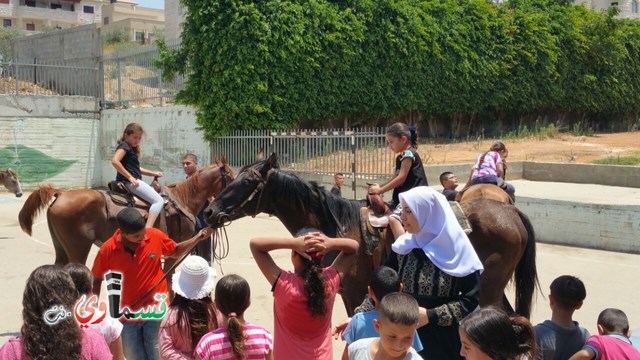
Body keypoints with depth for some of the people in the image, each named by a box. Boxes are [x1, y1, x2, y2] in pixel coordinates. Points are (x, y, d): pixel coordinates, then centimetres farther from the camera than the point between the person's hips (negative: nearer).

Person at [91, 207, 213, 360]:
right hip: (127, 314, 0)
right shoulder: (107, 250, -17)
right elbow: (97, 279, -1)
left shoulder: (155, 236, -13)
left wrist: (198, 237, -6)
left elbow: (175, 251, 7)